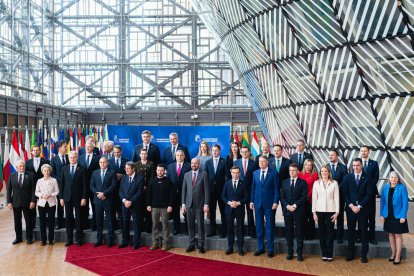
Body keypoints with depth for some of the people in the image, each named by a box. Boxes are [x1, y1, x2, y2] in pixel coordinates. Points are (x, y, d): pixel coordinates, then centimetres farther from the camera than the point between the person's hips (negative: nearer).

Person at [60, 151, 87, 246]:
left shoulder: (81, 169, -1)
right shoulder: (64, 169, 8)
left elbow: (84, 184, -3)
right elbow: (62, 184, 8)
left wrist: (84, 197, -8)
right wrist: (61, 197, 3)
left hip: (78, 197, -2)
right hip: (67, 197, 3)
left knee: (78, 219, 3)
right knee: (68, 219, 6)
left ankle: (79, 239, 12)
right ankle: (69, 239, 13)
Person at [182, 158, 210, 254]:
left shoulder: (204, 174, -2)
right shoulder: (187, 175, 10)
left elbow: (207, 190, -4)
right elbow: (184, 190, 10)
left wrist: (206, 204, -10)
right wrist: (183, 203, 5)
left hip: (199, 204, -3)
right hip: (189, 204, 3)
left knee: (200, 225, 1)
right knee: (190, 225, 7)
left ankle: (201, 245, 9)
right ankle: (191, 244, 16)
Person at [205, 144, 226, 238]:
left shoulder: (224, 162, 0)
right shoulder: (208, 162, 9)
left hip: (221, 189, -3)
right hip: (211, 189, 3)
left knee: (223, 211, 1)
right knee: (212, 211, 8)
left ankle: (223, 231, 7)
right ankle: (212, 230, 16)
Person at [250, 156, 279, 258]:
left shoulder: (273, 173, -3)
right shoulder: (255, 173, 9)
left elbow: (276, 189, -4)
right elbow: (253, 188, 10)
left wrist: (275, 202, -11)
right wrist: (251, 201, 4)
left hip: (269, 203, -4)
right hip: (258, 203, 4)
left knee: (270, 227, 3)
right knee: (259, 227, 9)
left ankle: (270, 249, 12)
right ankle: (260, 248, 19)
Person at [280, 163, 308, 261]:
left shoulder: (303, 182, 2)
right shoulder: (285, 182, 11)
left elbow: (304, 197, -5)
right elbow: (282, 197, 6)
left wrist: (295, 205, -14)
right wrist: (287, 206, -9)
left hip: (298, 211, -2)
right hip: (287, 210, 3)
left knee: (299, 233, 3)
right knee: (289, 232, 7)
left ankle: (299, 253, 10)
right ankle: (290, 252, 14)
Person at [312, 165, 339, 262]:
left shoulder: (334, 183, 1)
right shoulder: (316, 183, 4)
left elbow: (336, 198, 1)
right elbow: (314, 198, 4)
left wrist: (337, 212, -5)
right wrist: (314, 212, 0)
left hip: (330, 211, -1)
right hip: (320, 211, 1)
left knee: (330, 232, 2)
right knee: (322, 232, 5)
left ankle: (330, 254, 10)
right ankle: (324, 254, 12)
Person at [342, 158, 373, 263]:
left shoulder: (367, 178, -1)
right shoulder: (347, 177, 4)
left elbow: (369, 194, -5)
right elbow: (345, 193, 2)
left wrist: (359, 206, -10)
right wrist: (351, 205, -9)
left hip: (363, 209, -1)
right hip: (350, 208, 2)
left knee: (363, 232, 4)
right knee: (351, 232, 7)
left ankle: (364, 255, 12)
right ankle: (350, 254, 16)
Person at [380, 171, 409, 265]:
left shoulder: (402, 187, -10)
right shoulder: (385, 187, 1)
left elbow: (405, 203, -10)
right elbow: (382, 201, 5)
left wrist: (403, 216, -15)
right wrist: (381, 214, 1)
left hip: (398, 216, -4)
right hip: (388, 216, 4)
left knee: (398, 235, 2)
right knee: (391, 234, 13)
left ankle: (398, 257, 9)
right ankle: (393, 254, 25)